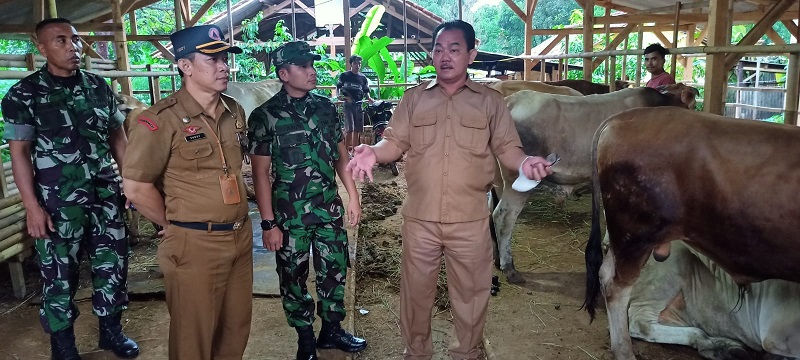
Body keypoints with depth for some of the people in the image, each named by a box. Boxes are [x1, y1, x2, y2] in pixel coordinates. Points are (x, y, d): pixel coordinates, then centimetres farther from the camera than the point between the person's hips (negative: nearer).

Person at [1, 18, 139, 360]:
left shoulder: (99, 86, 6)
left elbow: (117, 137, 12)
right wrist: (32, 206, -11)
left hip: (106, 195, 4)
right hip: (58, 202, -3)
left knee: (112, 265, 10)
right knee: (59, 274, 7)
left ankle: (111, 330, 30)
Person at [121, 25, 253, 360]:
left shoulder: (235, 112, 7)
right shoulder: (161, 120, -15)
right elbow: (136, 188, -13)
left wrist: (235, 219, 13)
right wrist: (176, 225, -4)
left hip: (240, 237, 6)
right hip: (194, 245, -6)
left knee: (236, 329, 19)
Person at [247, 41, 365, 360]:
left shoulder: (325, 107, 4)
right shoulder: (265, 116, -9)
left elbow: (341, 155, 12)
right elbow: (261, 173, -9)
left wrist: (353, 197, 8)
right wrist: (268, 224, -11)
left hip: (330, 209, 4)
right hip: (290, 214, -4)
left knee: (335, 270, 13)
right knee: (293, 278, 10)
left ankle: (332, 330, 33)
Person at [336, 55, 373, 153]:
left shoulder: (363, 78, 14)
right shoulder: (344, 76, 4)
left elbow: (366, 91, 15)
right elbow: (338, 88, 6)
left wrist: (369, 98, -6)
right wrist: (342, 96, -15)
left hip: (359, 105, 4)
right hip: (348, 104, -4)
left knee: (357, 130, 5)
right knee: (350, 130, -14)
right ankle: (346, 151, -10)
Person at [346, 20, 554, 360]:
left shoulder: (490, 101, 4)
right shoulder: (414, 98, 7)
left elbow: (507, 147, 2)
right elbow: (396, 141, 4)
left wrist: (524, 162, -20)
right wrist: (373, 153, -17)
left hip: (470, 221, -1)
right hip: (419, 218, 1)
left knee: (470, 292, 14)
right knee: (415, 290, 14)